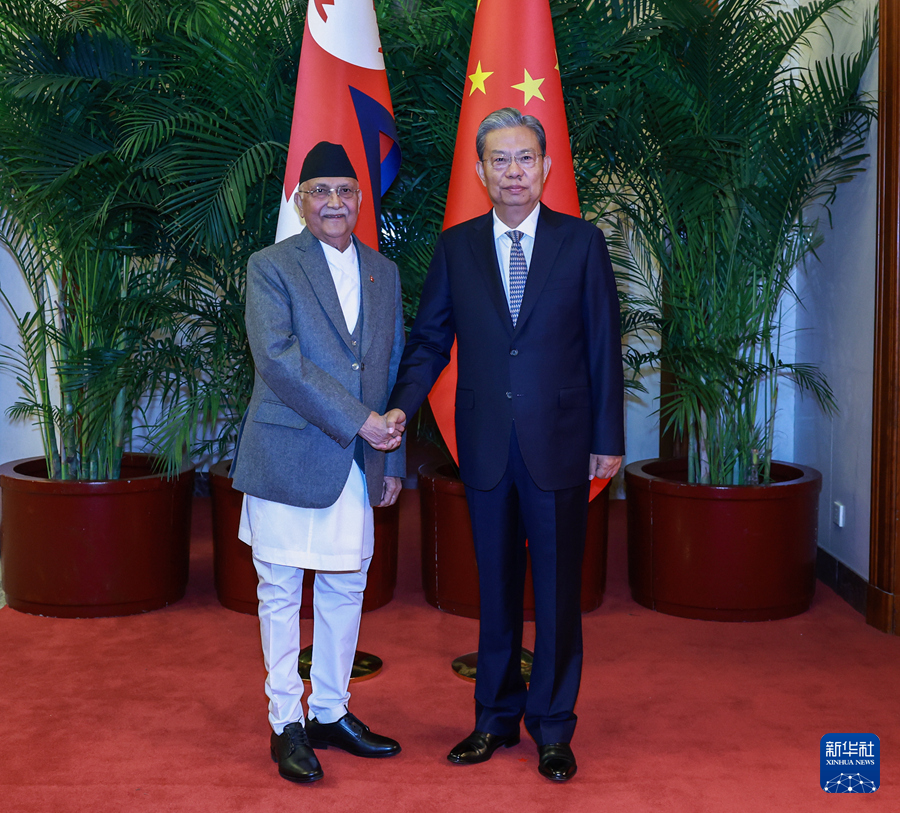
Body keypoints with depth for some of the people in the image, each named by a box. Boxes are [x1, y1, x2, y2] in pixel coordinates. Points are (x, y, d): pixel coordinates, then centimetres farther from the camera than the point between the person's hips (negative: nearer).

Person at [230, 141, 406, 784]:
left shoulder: (384, 273, 13)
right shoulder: (271, 267, -3)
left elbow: (395, 369, 15)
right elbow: (277, 358, -16)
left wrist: (392, 460, 11)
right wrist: (357, 419, -19)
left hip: (357, 464, 5)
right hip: (287, 457, -5)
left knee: (346, 588, 11)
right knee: (281, 592, 4)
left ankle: (331, 713, 25)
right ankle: (287, 724, 16)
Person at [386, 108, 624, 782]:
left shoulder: (582, 242, 1)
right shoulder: (456, 247, 6)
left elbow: (604, 345, 1)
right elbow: (430, 340, 6)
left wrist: (609, 439, -1)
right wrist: (402, 407, -10)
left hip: (559, 443, -2)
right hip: (486, 446, 2)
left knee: (558, 588, 6)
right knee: (496, 588, 12)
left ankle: (552, 726, 20)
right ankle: (497, 718, 26)